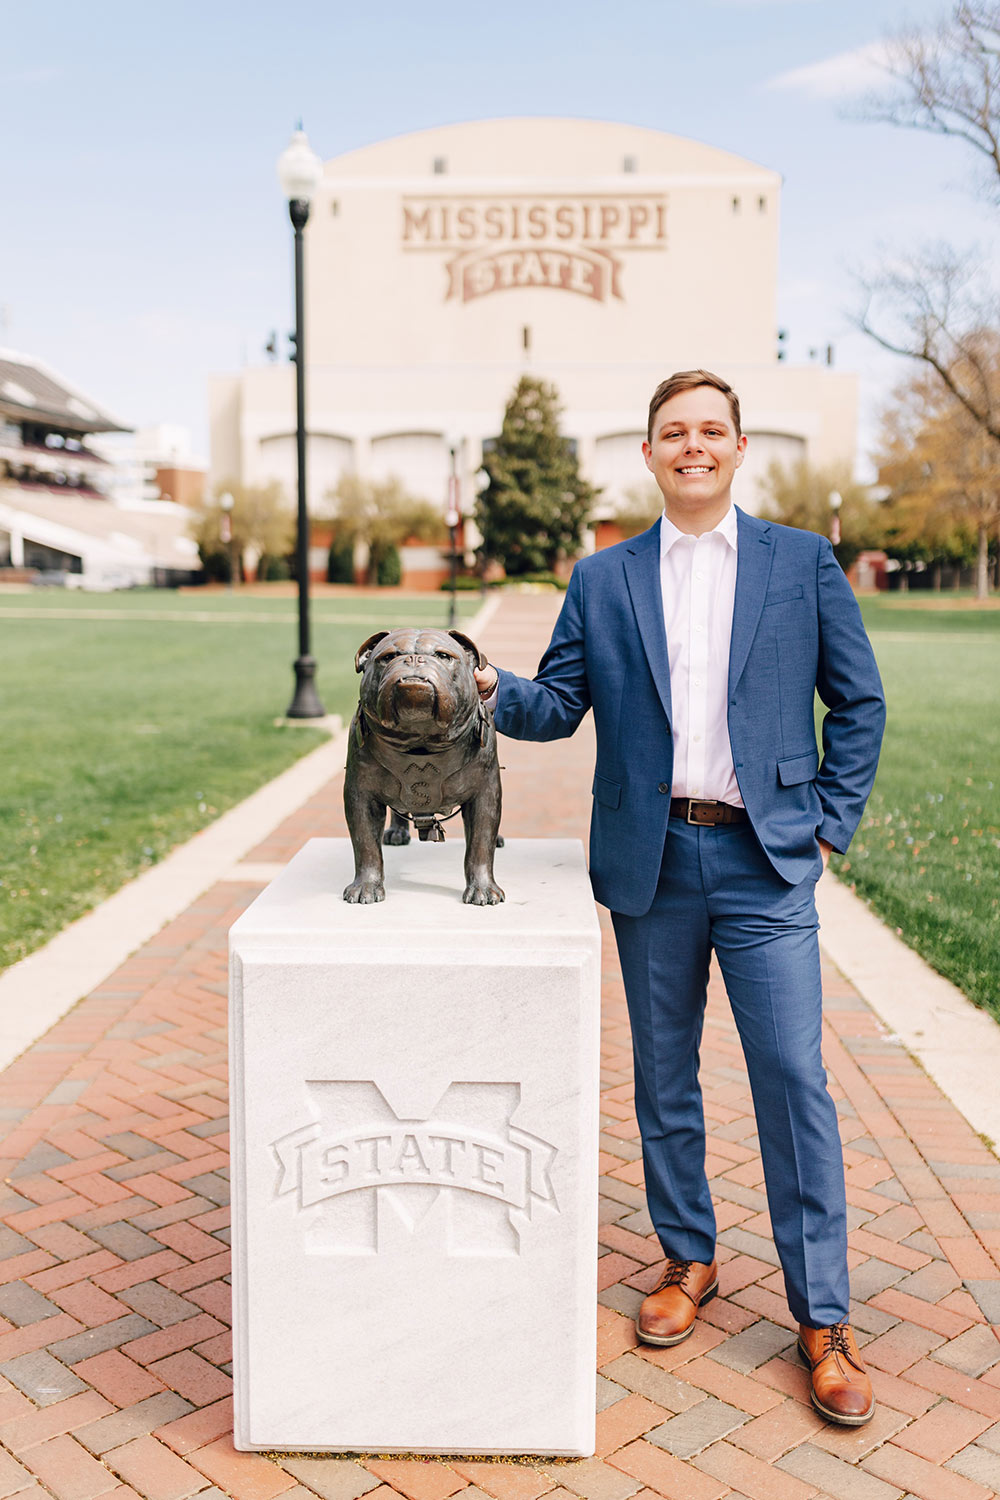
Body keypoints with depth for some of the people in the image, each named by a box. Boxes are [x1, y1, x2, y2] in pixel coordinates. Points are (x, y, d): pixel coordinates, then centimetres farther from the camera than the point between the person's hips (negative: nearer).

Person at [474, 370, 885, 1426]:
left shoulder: (803, 563, 4)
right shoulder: (602, 579, 8)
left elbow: (858, 702, 7)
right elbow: (559, 705, 4)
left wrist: (831, 822, 0)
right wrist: (492, 692, -16)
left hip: (765, 863, -2)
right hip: (652, 863, 2)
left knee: (794, 1082, -1)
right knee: (663, 1079, 12)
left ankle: (822, 1317, 13)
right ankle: (687, 1261, 32)